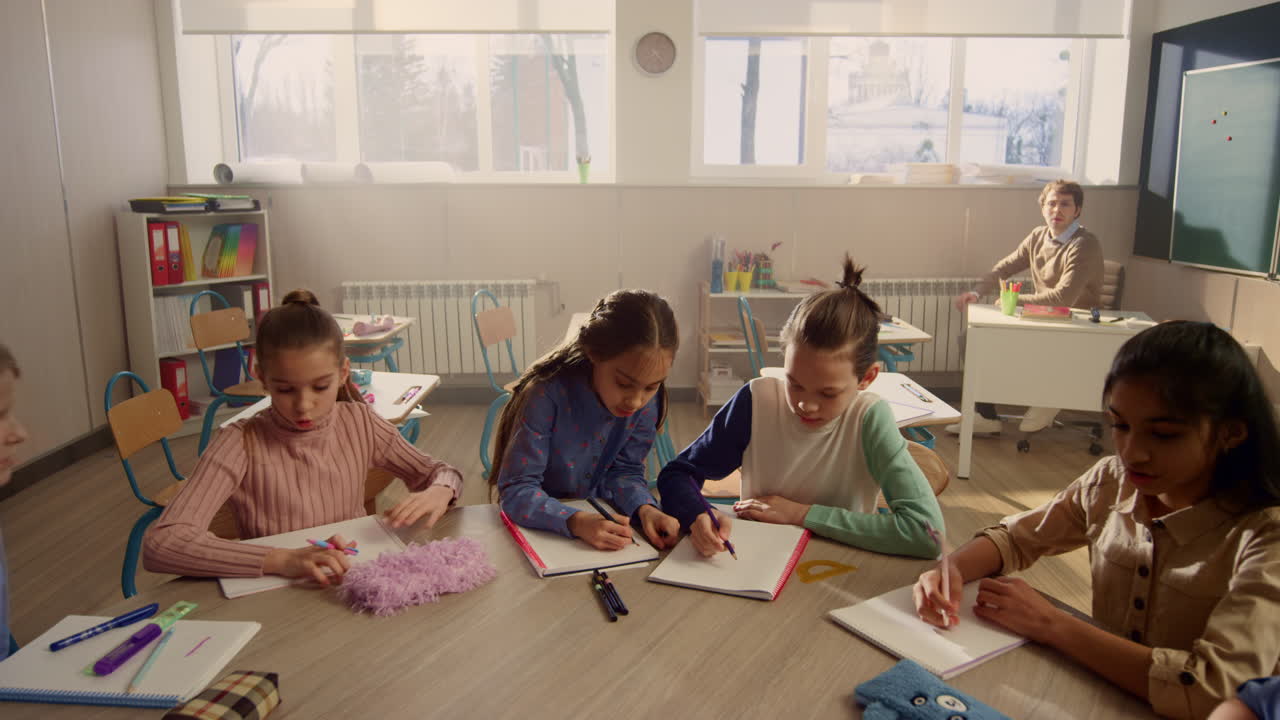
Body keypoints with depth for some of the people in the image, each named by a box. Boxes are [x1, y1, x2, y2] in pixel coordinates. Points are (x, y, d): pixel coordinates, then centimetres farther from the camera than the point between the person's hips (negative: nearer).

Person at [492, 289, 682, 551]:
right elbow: (517, 490, -22)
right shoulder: (548, 396, -24)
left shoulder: (648, 402, -12)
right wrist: (576, 522, -37)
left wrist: (644, 508, -22)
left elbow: (625, 470, -2)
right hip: (538, 526, -3)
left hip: (599, 515, 3)